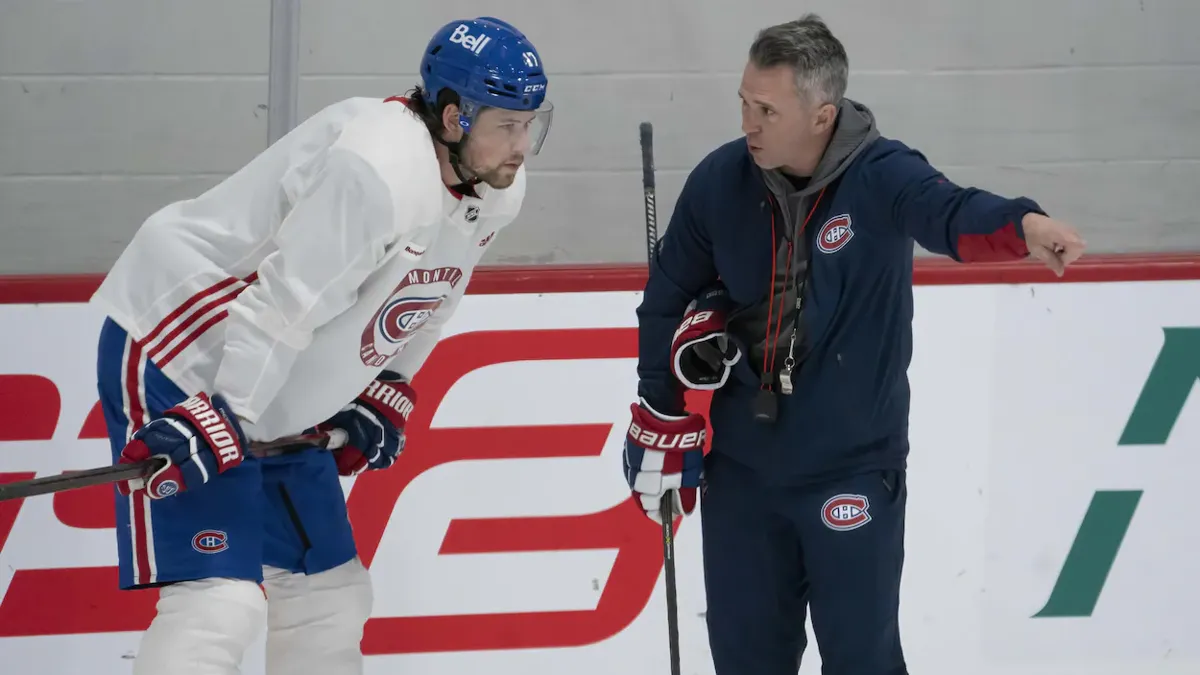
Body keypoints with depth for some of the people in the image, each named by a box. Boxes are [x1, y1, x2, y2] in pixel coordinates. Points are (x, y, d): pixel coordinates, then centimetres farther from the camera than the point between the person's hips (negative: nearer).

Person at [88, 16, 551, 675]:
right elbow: (283, 306, -31)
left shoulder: (493, 191, 2)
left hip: (271, 403, 10)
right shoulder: (379, 169, -28)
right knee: (220, 600, -21)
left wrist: (382, 397, 10)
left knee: (329, 596, 15)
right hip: (174, 358, -10)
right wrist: (215, 424, -32)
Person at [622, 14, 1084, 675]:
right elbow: (668, 300, 7)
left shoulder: (880, 177, -17)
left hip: (853, 466, -3)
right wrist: (661, 425, 8)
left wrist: (1023, 224, -61)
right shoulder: (719, 181, -7)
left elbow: (951, 213, -38)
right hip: (740, 466, 3)